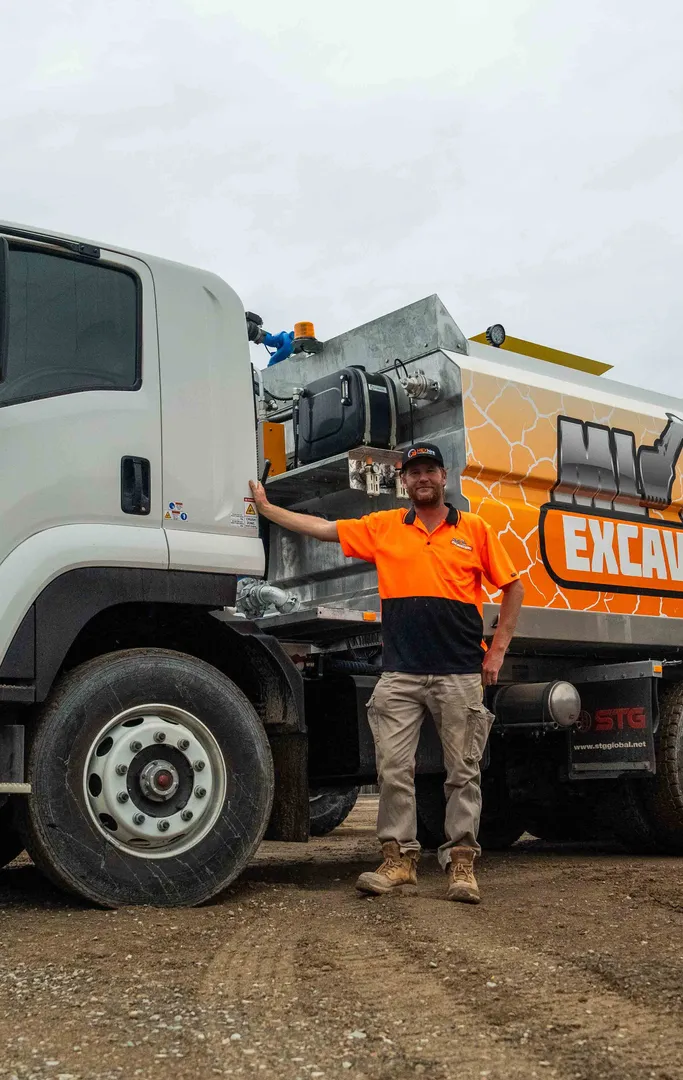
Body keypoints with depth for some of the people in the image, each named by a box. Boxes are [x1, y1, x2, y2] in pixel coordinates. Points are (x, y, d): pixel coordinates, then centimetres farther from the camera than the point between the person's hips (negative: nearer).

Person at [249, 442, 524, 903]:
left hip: (460, 674, -1)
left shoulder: (475, 529, 7)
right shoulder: (383, 526, 11)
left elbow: (513, 587, 11)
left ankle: (462, 864, 10)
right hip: (400, 673, 2)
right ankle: (400, 861, 9)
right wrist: (266, 506, 16)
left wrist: (497, 650, 4)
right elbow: (321, 527, 15)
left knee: (464, 773, 3)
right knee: (394, 769, 0)